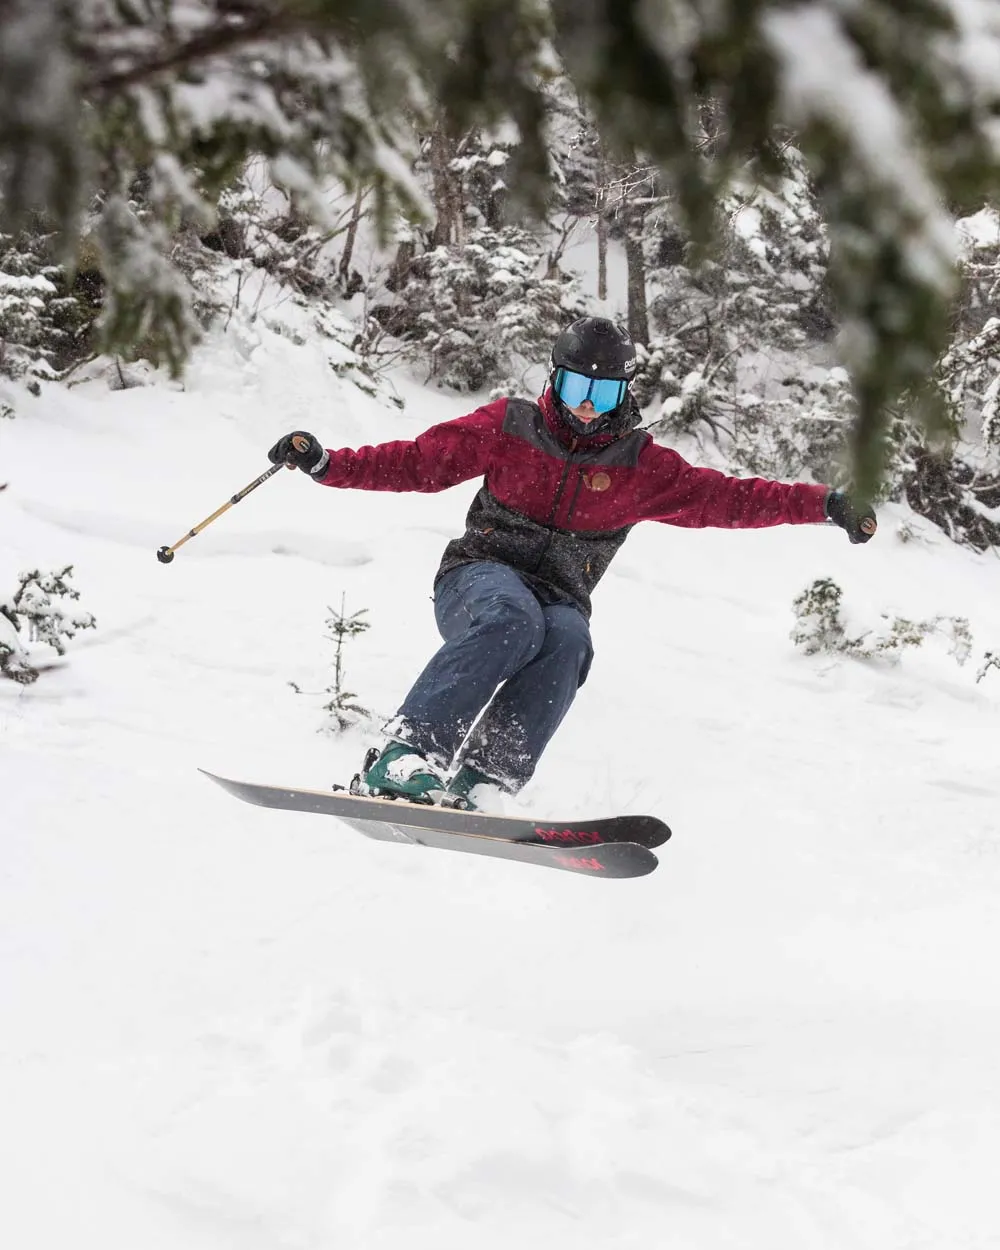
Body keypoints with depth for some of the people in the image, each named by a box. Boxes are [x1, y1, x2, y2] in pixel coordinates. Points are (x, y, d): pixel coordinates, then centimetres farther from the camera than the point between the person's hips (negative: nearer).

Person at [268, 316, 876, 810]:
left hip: (560, 598, 2)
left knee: (567, 642, -35)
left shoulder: (641, 466, 8)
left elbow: (726, 498, 4)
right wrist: (327, 464, -6)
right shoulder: (509, 427, 5)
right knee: (514, 620, -38)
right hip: (483, 575, -2)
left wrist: (823, 504, -5)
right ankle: (406, 754, -47)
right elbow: (420, 461, 5)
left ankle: (481, 781, -42)